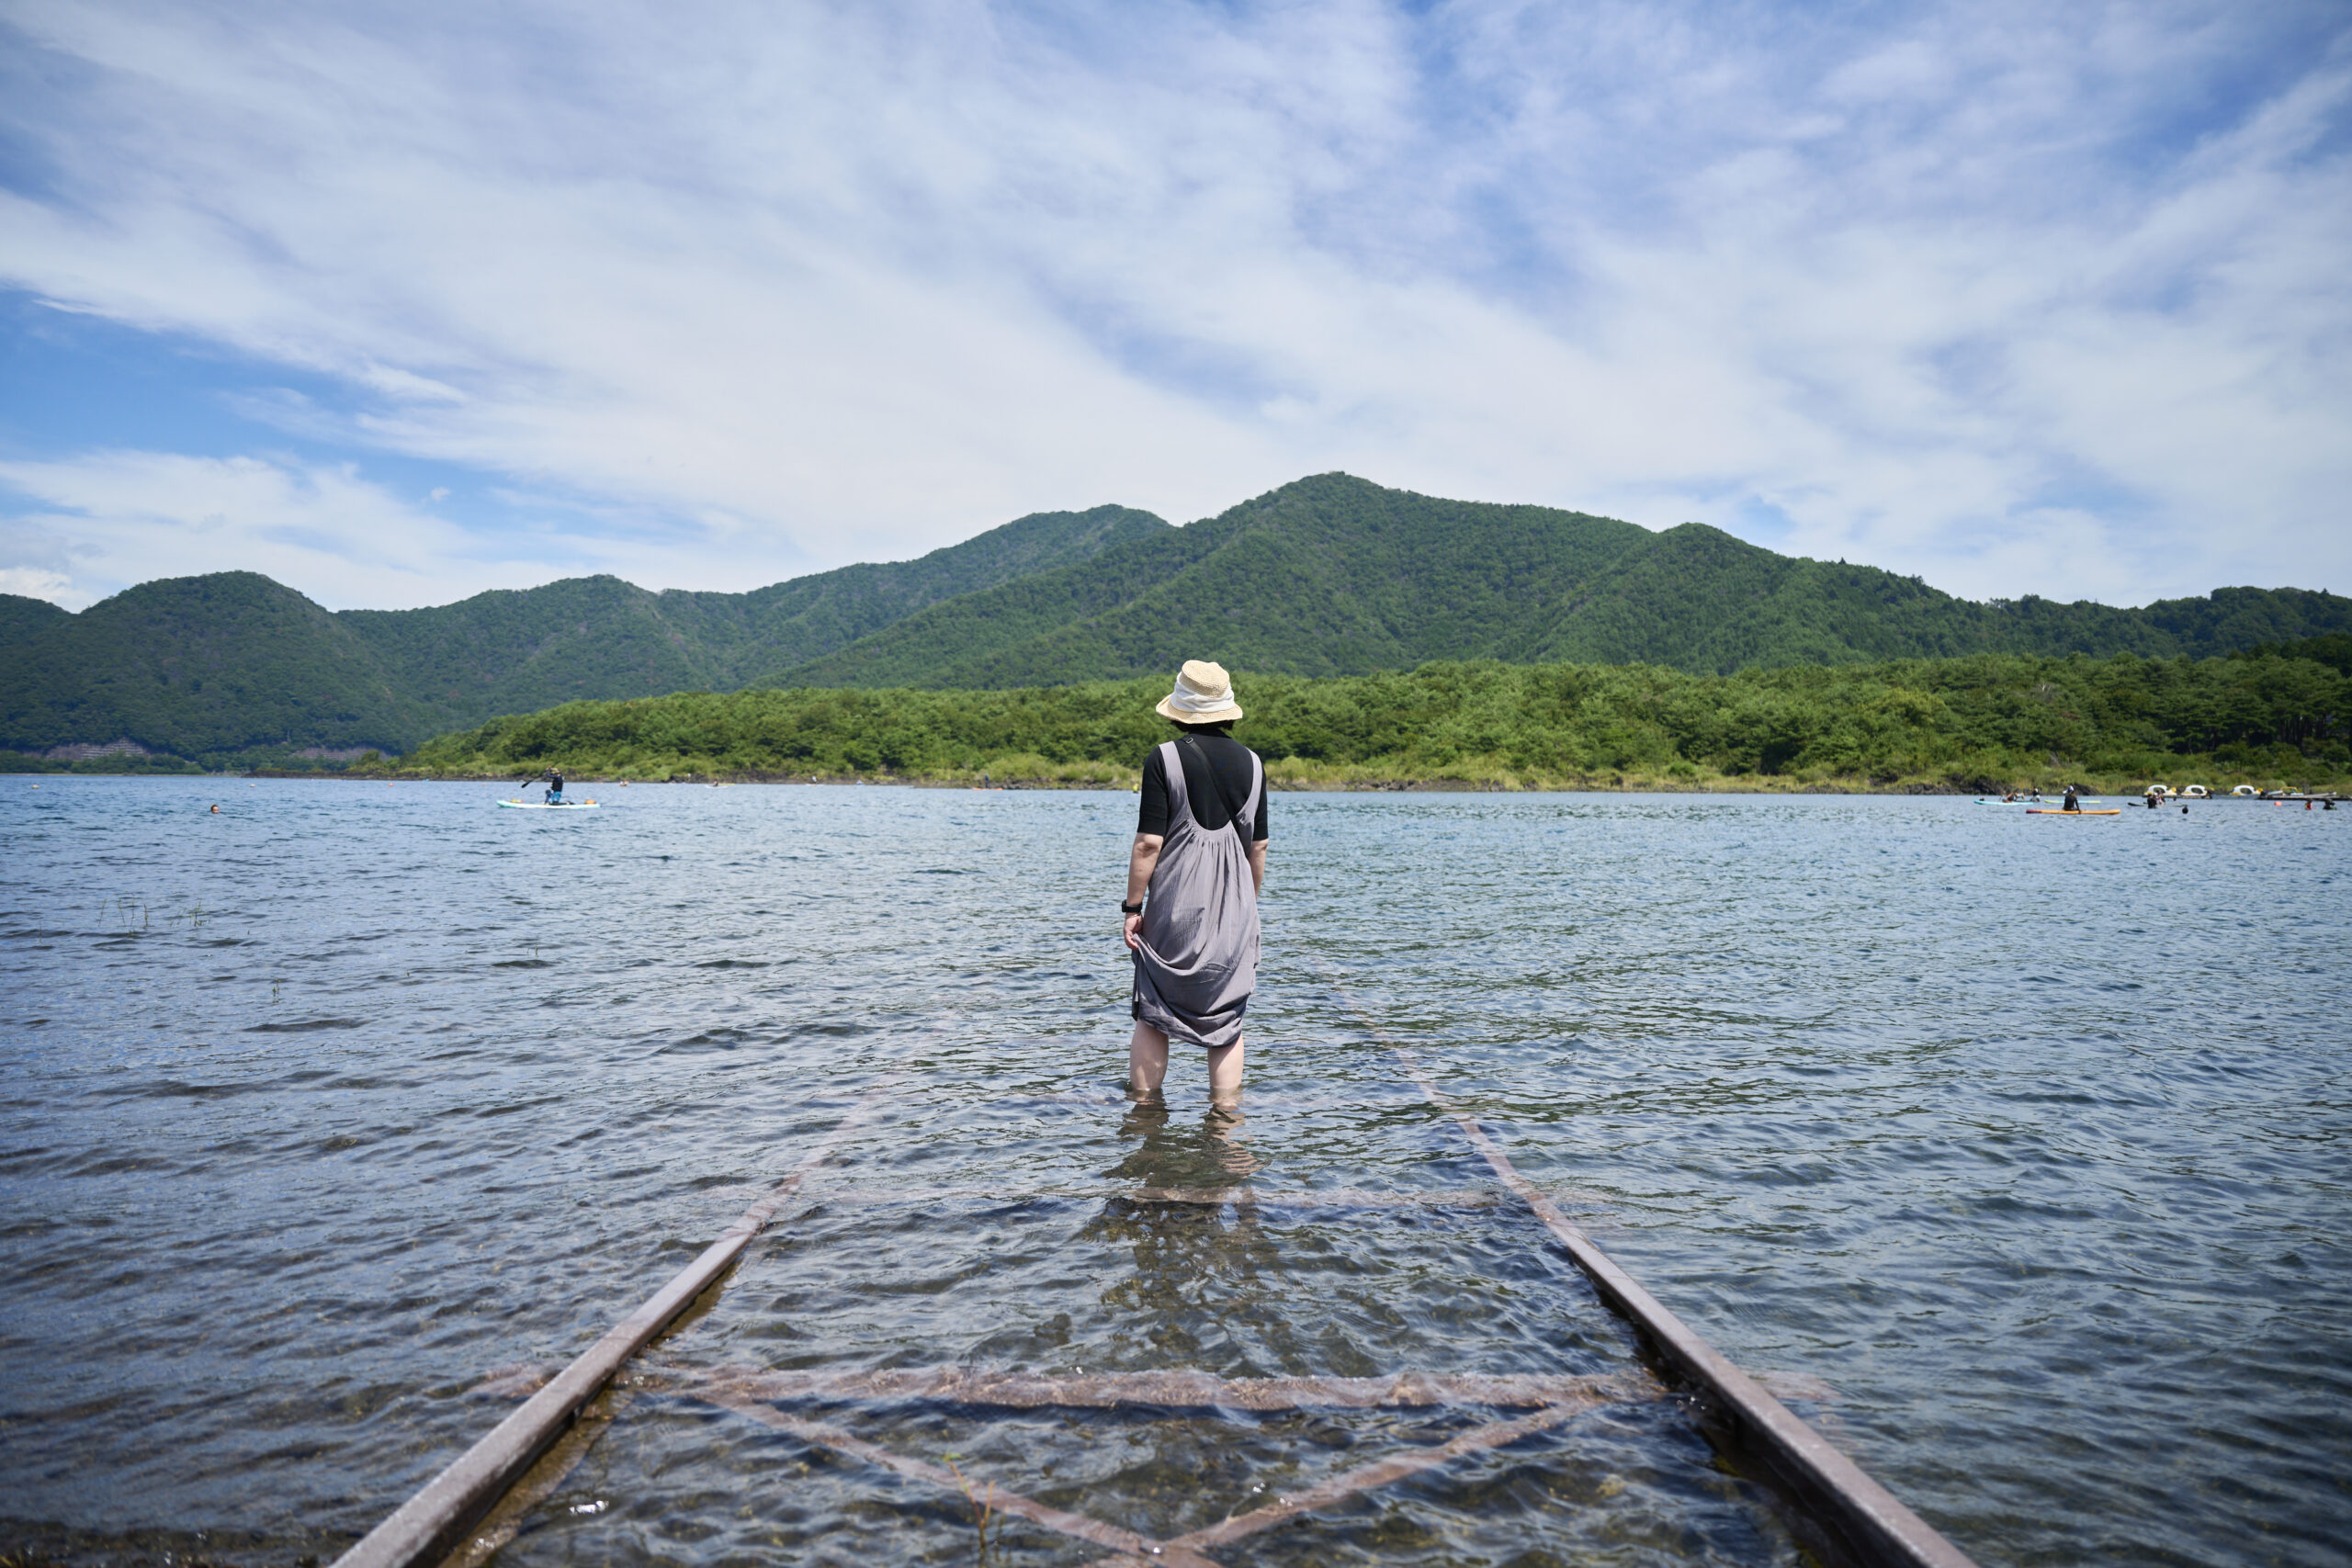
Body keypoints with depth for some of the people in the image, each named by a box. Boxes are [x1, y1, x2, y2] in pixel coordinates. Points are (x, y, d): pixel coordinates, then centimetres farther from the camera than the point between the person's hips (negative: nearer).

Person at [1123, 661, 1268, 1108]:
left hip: (1174, 905, -3)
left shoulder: (1164, 758, -8)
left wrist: (1132, 906, -4)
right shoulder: (1250, 762, 4)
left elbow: (1149, 842, -11)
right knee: (1225, 1017, 11)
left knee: (1152, 1013, 10)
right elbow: (1258, 845, 8)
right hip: (1232, 908, 3)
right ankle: (1225, 1108, 13)